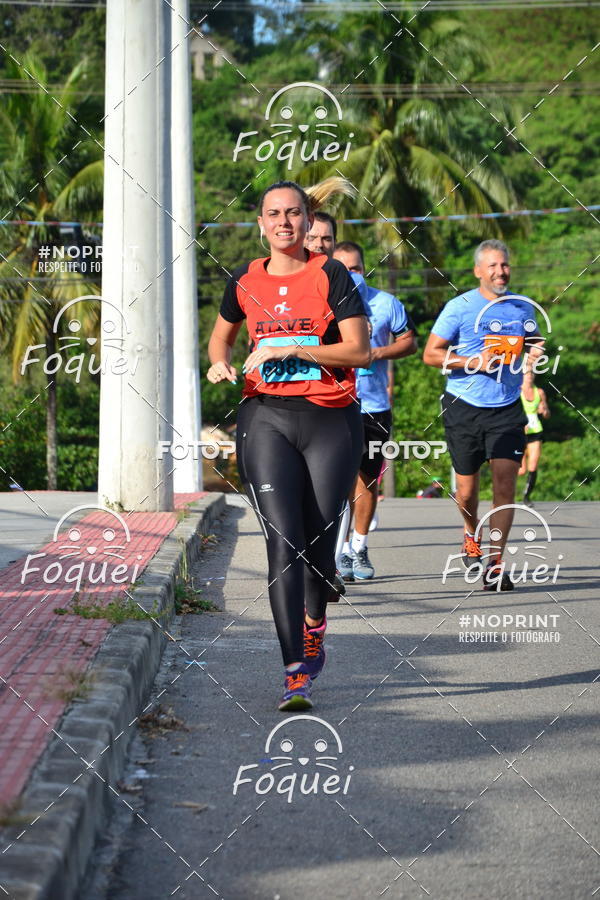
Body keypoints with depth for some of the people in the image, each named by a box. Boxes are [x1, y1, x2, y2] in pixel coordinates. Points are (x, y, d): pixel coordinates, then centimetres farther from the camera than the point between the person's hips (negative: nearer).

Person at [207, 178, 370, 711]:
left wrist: (291, 350, -14)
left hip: (331, 419, -1)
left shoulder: (331, 276, -1)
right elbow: (221, 335, 25)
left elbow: (359, 350, -8)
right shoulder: (246, 282, 8)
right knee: (284, 542, -12)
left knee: (319, 541, 5)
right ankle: (296, 673, -12)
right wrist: (221, 364, 3)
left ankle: (315, 622, 39)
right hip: (266, 417, 1)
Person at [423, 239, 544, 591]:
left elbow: (534, 340, 24)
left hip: (507, 409, 2)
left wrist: (537, 350, -1)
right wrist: (472, 362, -17)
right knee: (467, 487, 8)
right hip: (464, 407, -2)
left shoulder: (523, 307, 7)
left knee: (505, 483, -12)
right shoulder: (460, 307, -4)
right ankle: (472, 534, 41)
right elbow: (431, 354, -4)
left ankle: (495, 563, -8)